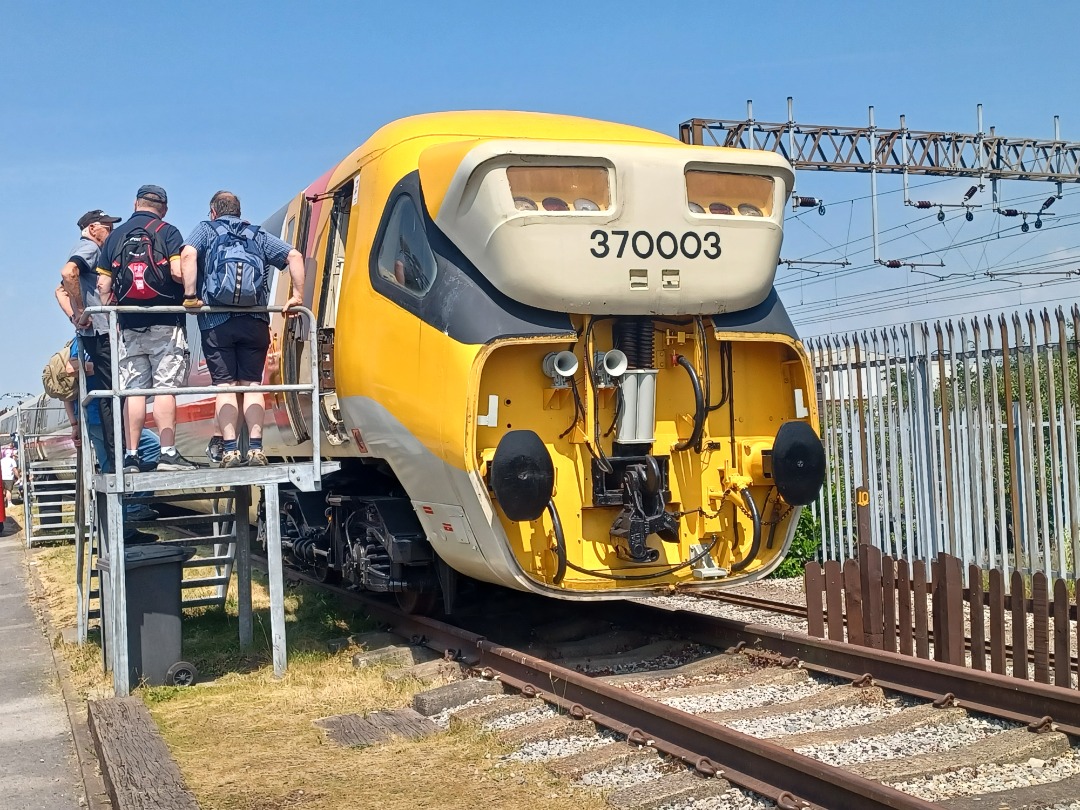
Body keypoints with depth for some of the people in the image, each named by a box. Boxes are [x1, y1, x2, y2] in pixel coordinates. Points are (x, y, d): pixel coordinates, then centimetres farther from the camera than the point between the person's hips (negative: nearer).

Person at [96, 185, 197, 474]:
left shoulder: (114, 236, 13)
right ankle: (168, 453, -8)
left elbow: (103, 285, 10)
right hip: (165, 323, -4)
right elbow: (178, 272, -15)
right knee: (165, 387, -4)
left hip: (129, 325, 4)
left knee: (133, 390, 5)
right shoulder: (167, 232, -1)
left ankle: (131, 456, 4)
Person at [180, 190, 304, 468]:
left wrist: (190, 295, -9)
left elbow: (187, 254, -11)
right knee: (252, 384, 6)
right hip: (255, 321, 2)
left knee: (225, 386, 1)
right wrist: (298, 296, 4)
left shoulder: (206, 230, 10)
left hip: (215, 322, -2)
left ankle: (230, 450, -5)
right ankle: (255, 448, -1)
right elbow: (294, 256, 6)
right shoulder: (258, 236, 18)